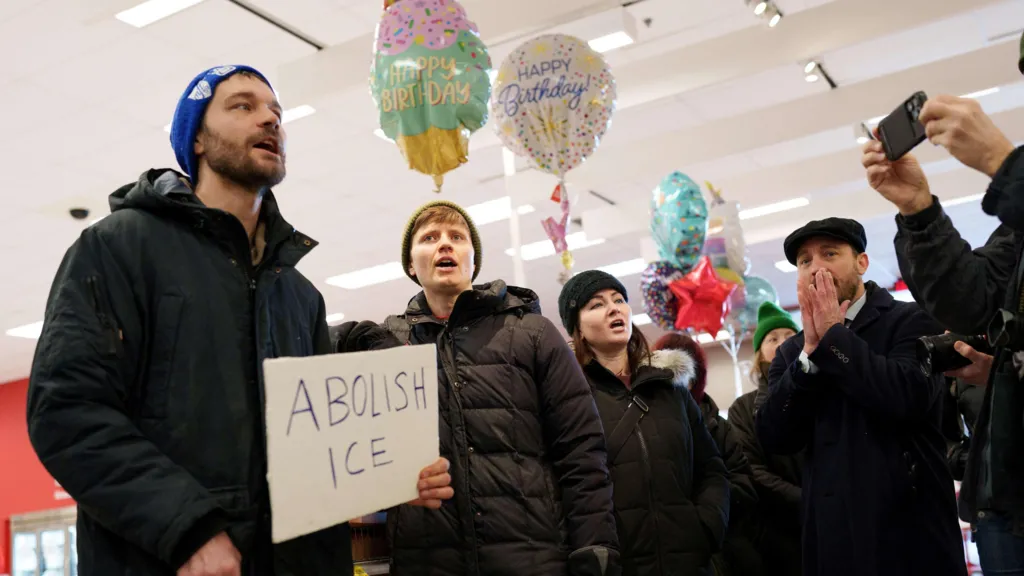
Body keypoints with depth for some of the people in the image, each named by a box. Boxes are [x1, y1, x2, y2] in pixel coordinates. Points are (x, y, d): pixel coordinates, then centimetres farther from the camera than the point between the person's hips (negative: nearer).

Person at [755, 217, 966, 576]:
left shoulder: (910, 321, 0)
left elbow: (909, 398, -18)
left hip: (910, 528, -3)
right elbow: (774, 439, -2)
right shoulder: (791, 352, 11)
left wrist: (833, 335, -10)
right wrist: (811, 349, -9)